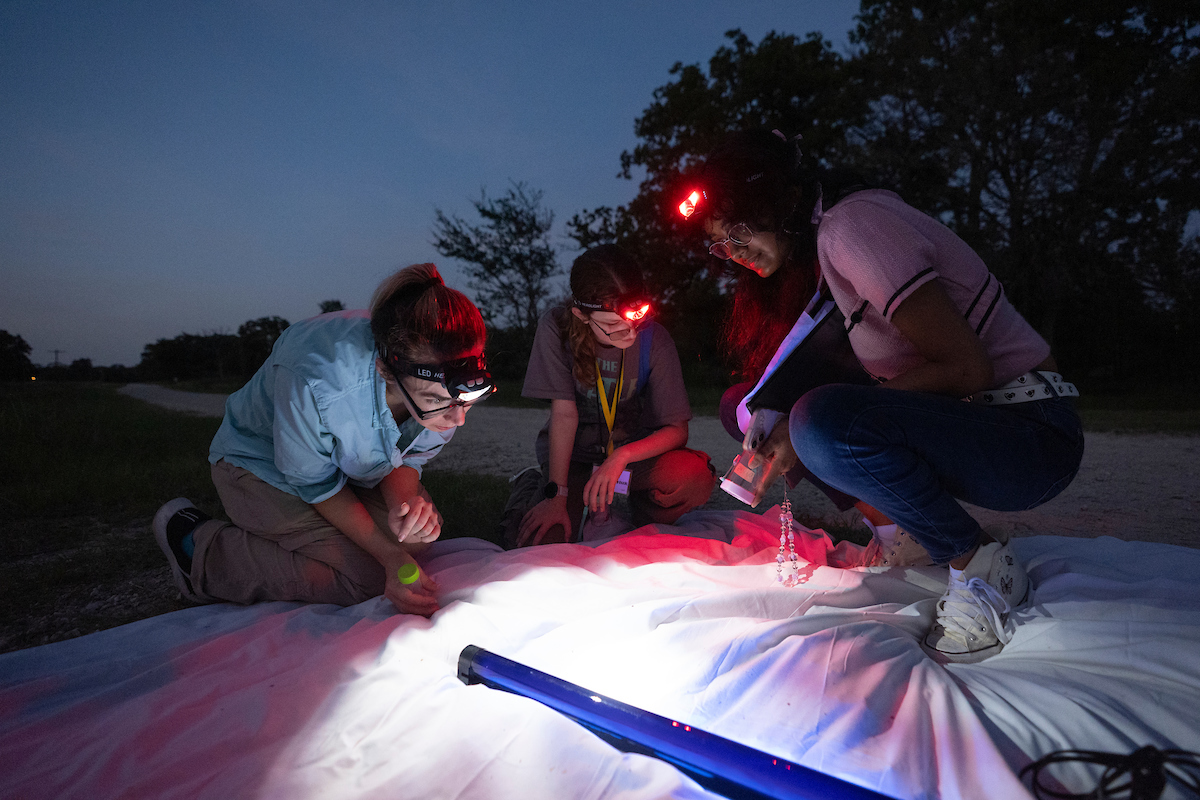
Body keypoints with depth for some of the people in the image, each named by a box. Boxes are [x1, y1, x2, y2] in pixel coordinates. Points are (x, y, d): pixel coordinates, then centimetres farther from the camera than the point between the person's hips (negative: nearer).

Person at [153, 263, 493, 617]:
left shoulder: (453, 378, -27)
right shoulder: (315, 376, -42)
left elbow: (406, 458, -11)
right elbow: (315, 482, -25)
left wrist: (405, 505, -33)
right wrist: (391, 556, -31)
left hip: (350, 464, 6)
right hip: (261, 464, -5)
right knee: (365, 576, -18)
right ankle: (201, 550, 1)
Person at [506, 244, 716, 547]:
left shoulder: (653, 338, -17)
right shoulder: (556, 328, -19)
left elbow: (677, 430, -15)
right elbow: (564, 413, -18)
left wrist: (621, 456, -31)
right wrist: (556, 495, -23)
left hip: (635, 449, 1)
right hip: (573, 453, 0)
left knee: (697, 477, -29)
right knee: (539, 543, -22)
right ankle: (537, 488, 14)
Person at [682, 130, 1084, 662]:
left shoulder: (851, 223, -19)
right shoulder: (821, 242, 9)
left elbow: (966, 369, -24)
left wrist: (815, 424, -23)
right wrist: (777, 432, -3)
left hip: (1032, 436, -8)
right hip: (958, 419, 9)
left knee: (824, 423, -35)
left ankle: (978, 563, -11)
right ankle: (907, 529, 5)